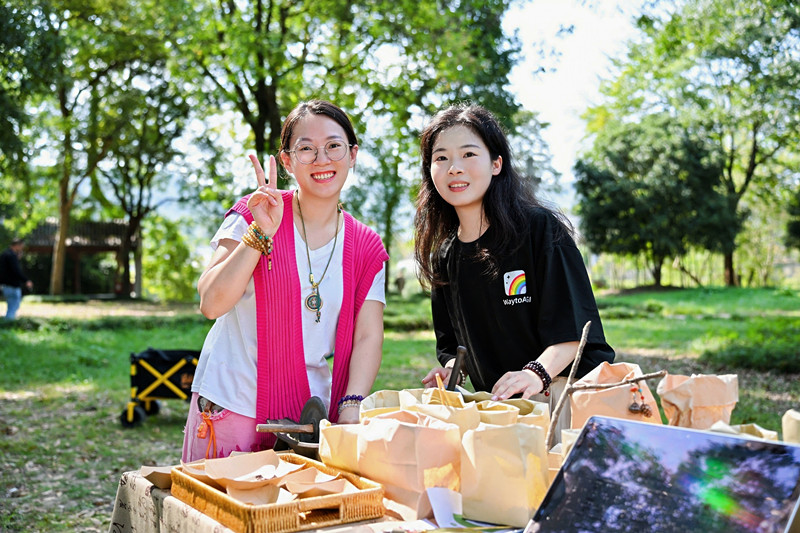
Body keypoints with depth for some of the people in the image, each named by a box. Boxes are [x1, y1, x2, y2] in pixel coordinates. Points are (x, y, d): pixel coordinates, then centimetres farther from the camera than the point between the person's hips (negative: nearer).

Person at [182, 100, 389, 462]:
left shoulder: (365, 249, 3)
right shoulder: (251, 217, -6)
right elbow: (211, 303, -15)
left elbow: (368, 337, 0)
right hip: (232, 405, -2)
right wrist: (261, 232, -23)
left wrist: (351, 408, -14)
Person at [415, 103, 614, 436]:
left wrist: (537, 373, -28)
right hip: (498, 407, 6)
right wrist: (451, 370, -3)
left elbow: (573, 329, -11)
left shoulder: (541, 228, -7)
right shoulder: (444, 257, 10)